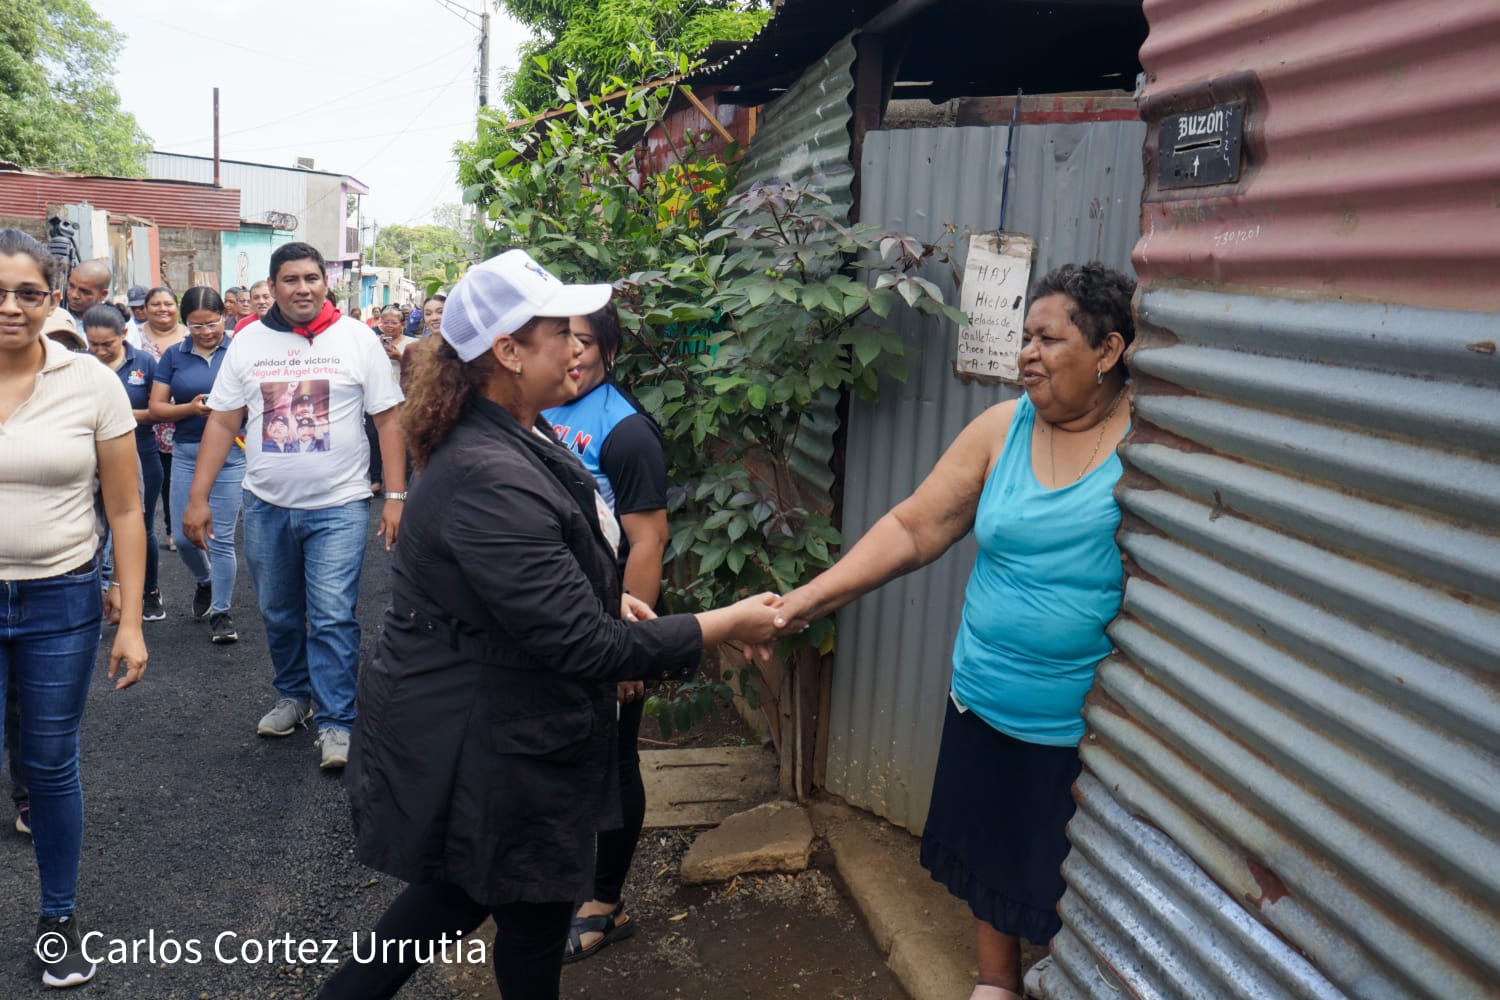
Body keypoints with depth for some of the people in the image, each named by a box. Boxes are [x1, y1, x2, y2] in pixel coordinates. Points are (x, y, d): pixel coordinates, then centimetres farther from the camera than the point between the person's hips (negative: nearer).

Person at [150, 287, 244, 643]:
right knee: (183, 536, 6)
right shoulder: (174, 356, 6)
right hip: (186, 452, 3)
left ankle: (222, 612, 10)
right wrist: (191, 408, -15)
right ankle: (205, 581, 37)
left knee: (221, 538, -2)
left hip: (230, 453, -3)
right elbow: (156, 407, 3)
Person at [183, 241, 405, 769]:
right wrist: (198, 498, 0)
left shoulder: (356, 338, -3)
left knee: (333, 618, -7)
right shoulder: (248, 342, 4)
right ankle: (292, 695, 36)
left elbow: (389, 419, -3)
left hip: (338, 505, -3)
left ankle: (336, 721, 4)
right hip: (266, 505, 4)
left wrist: (396, 496, -8)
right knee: (278, 615, 16)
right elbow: (222, 423, 5)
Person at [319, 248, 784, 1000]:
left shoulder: (516, 439, 4)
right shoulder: (490, 476, -30)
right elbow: (581, 643, -30)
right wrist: (726, 625, -23)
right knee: (534, 911, 13)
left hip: (489, 726, 10)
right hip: (479, 747, -9)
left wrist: (606, 600, 4)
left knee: (462, 888, 25)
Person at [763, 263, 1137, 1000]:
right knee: (988, 853, 20)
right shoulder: (1002, 429, 0)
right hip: (986, 707, 5)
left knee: (1068, 879, 11)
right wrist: (807, 599, -10)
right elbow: (912, 528, -2)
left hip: (1087, 727, -4)